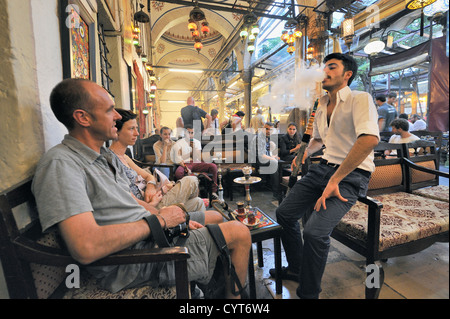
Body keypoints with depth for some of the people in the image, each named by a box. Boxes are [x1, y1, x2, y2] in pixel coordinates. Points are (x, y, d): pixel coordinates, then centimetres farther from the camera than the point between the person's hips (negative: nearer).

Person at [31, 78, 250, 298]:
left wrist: (171, 218, 2)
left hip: (148, 235, 10)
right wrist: (159, 220, -22)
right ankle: (234, 296, 18)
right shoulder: (59, 164, -21)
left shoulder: (108, 156, 11)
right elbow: (86, 248, -32)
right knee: (239, 233, -7)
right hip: (133, 261, -9)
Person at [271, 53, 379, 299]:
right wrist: (305, 152, 11)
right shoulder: (322, 104, 15)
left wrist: (334, 180, -27)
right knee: (284, 213, 4)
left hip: (352, 174, -7)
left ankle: (308, 293, 3)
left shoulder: (360, 99, -9)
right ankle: (295, 268, 28)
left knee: (315, 231, -25)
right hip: (324, 167, 8)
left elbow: (370, 139, -27)